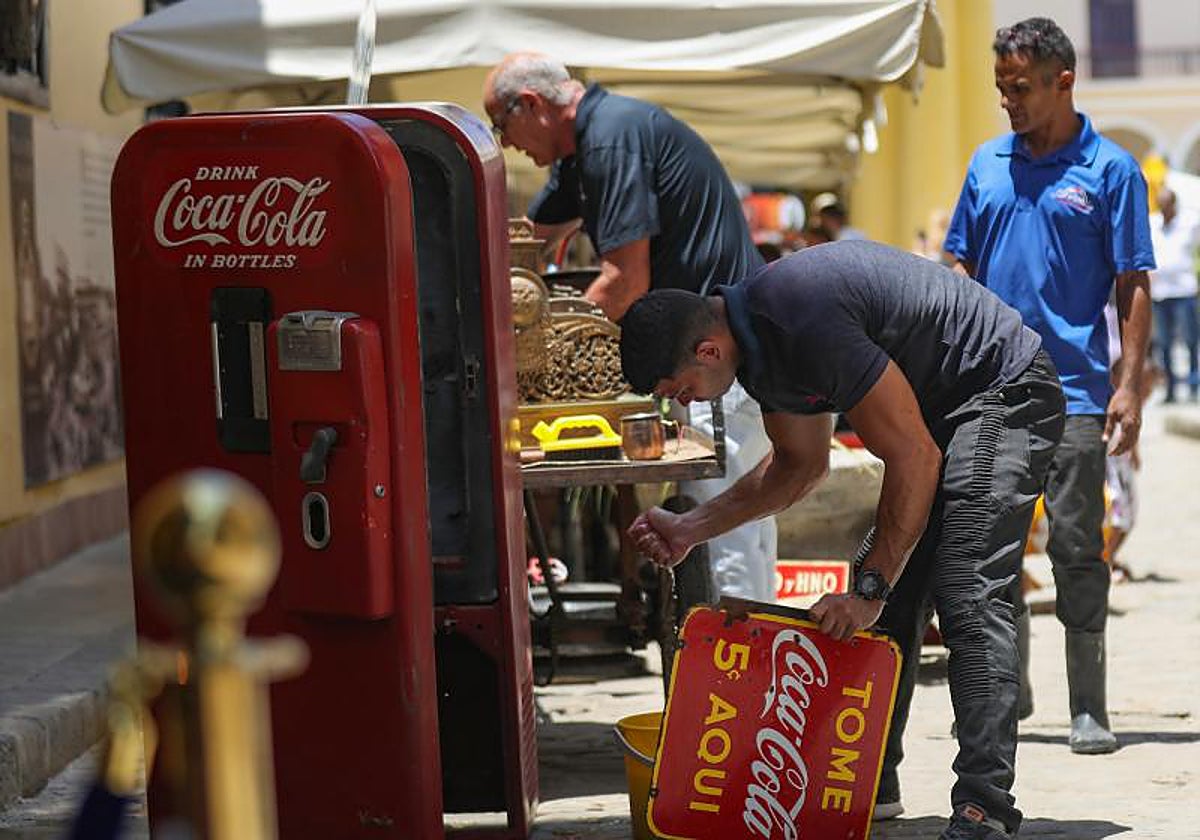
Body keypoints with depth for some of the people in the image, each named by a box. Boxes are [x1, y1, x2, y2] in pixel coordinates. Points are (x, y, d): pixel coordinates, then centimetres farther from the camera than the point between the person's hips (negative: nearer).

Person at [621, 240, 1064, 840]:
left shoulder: (806, 324, -31)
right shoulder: (759, 342, 1)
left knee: (967, 597, -21)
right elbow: (800, 465, 17)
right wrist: (690, 530, 8)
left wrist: (870, 588, -24)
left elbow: (914, 458, -28)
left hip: (1004, 391, -11)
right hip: (939, 408, 11)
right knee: (881, 604, 8)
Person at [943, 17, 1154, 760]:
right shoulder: (989, 164, 11)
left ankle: (1088, 707, 4)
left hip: (1073, 389, -4)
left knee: (1077, 547, -2)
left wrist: (1129, 385, -10)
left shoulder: (1110, 169, -1)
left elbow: (1133, 287, -3)